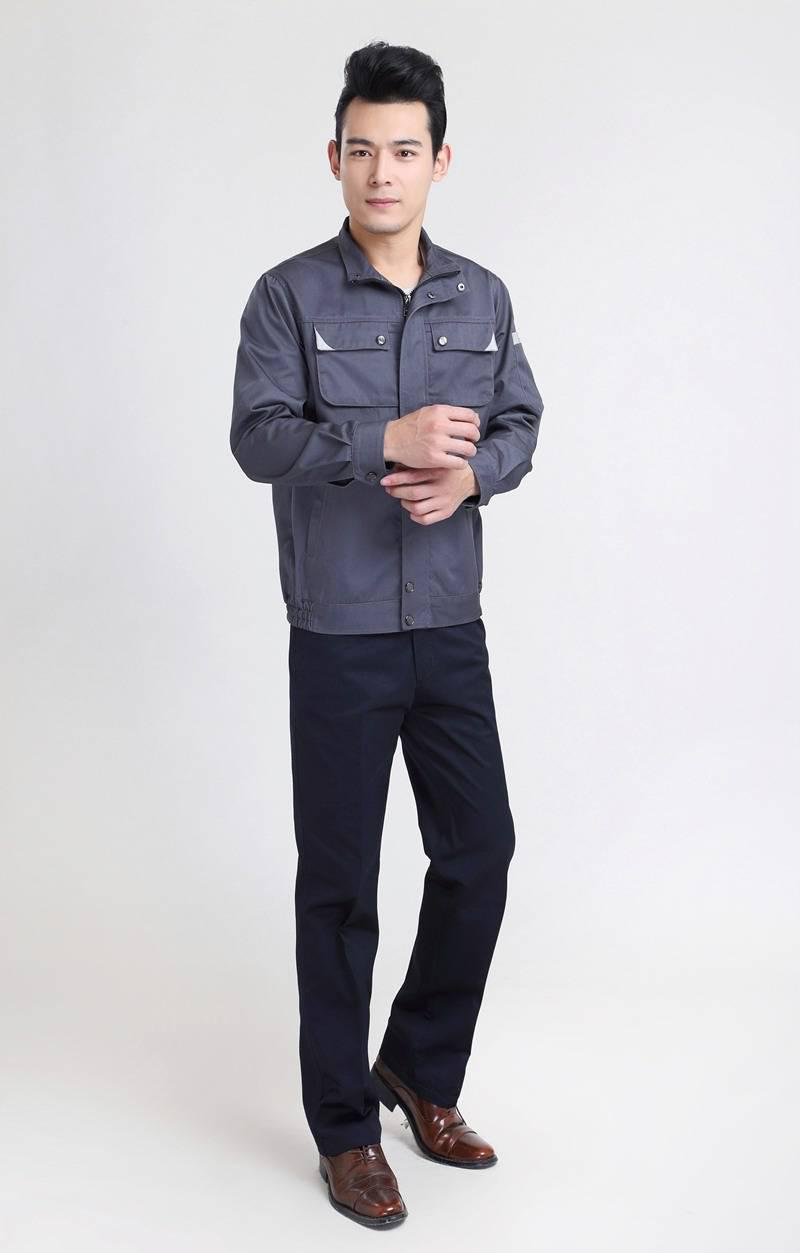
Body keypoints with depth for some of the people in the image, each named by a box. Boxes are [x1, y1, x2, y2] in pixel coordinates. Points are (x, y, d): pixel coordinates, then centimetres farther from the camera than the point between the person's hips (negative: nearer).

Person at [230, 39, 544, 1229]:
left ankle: (423, 1072, 33)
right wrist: (388, 439, -25)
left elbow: (519, 424, 10)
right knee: (340, 879, 4)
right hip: (340, 636, -4)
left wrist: (468, 475, -11)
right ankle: (345, 1128, 20)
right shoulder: (291, 295, -5)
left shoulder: (483, 296, 7)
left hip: (452, 629, 4)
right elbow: (257, 437, -13)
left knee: (480, 850, 10)